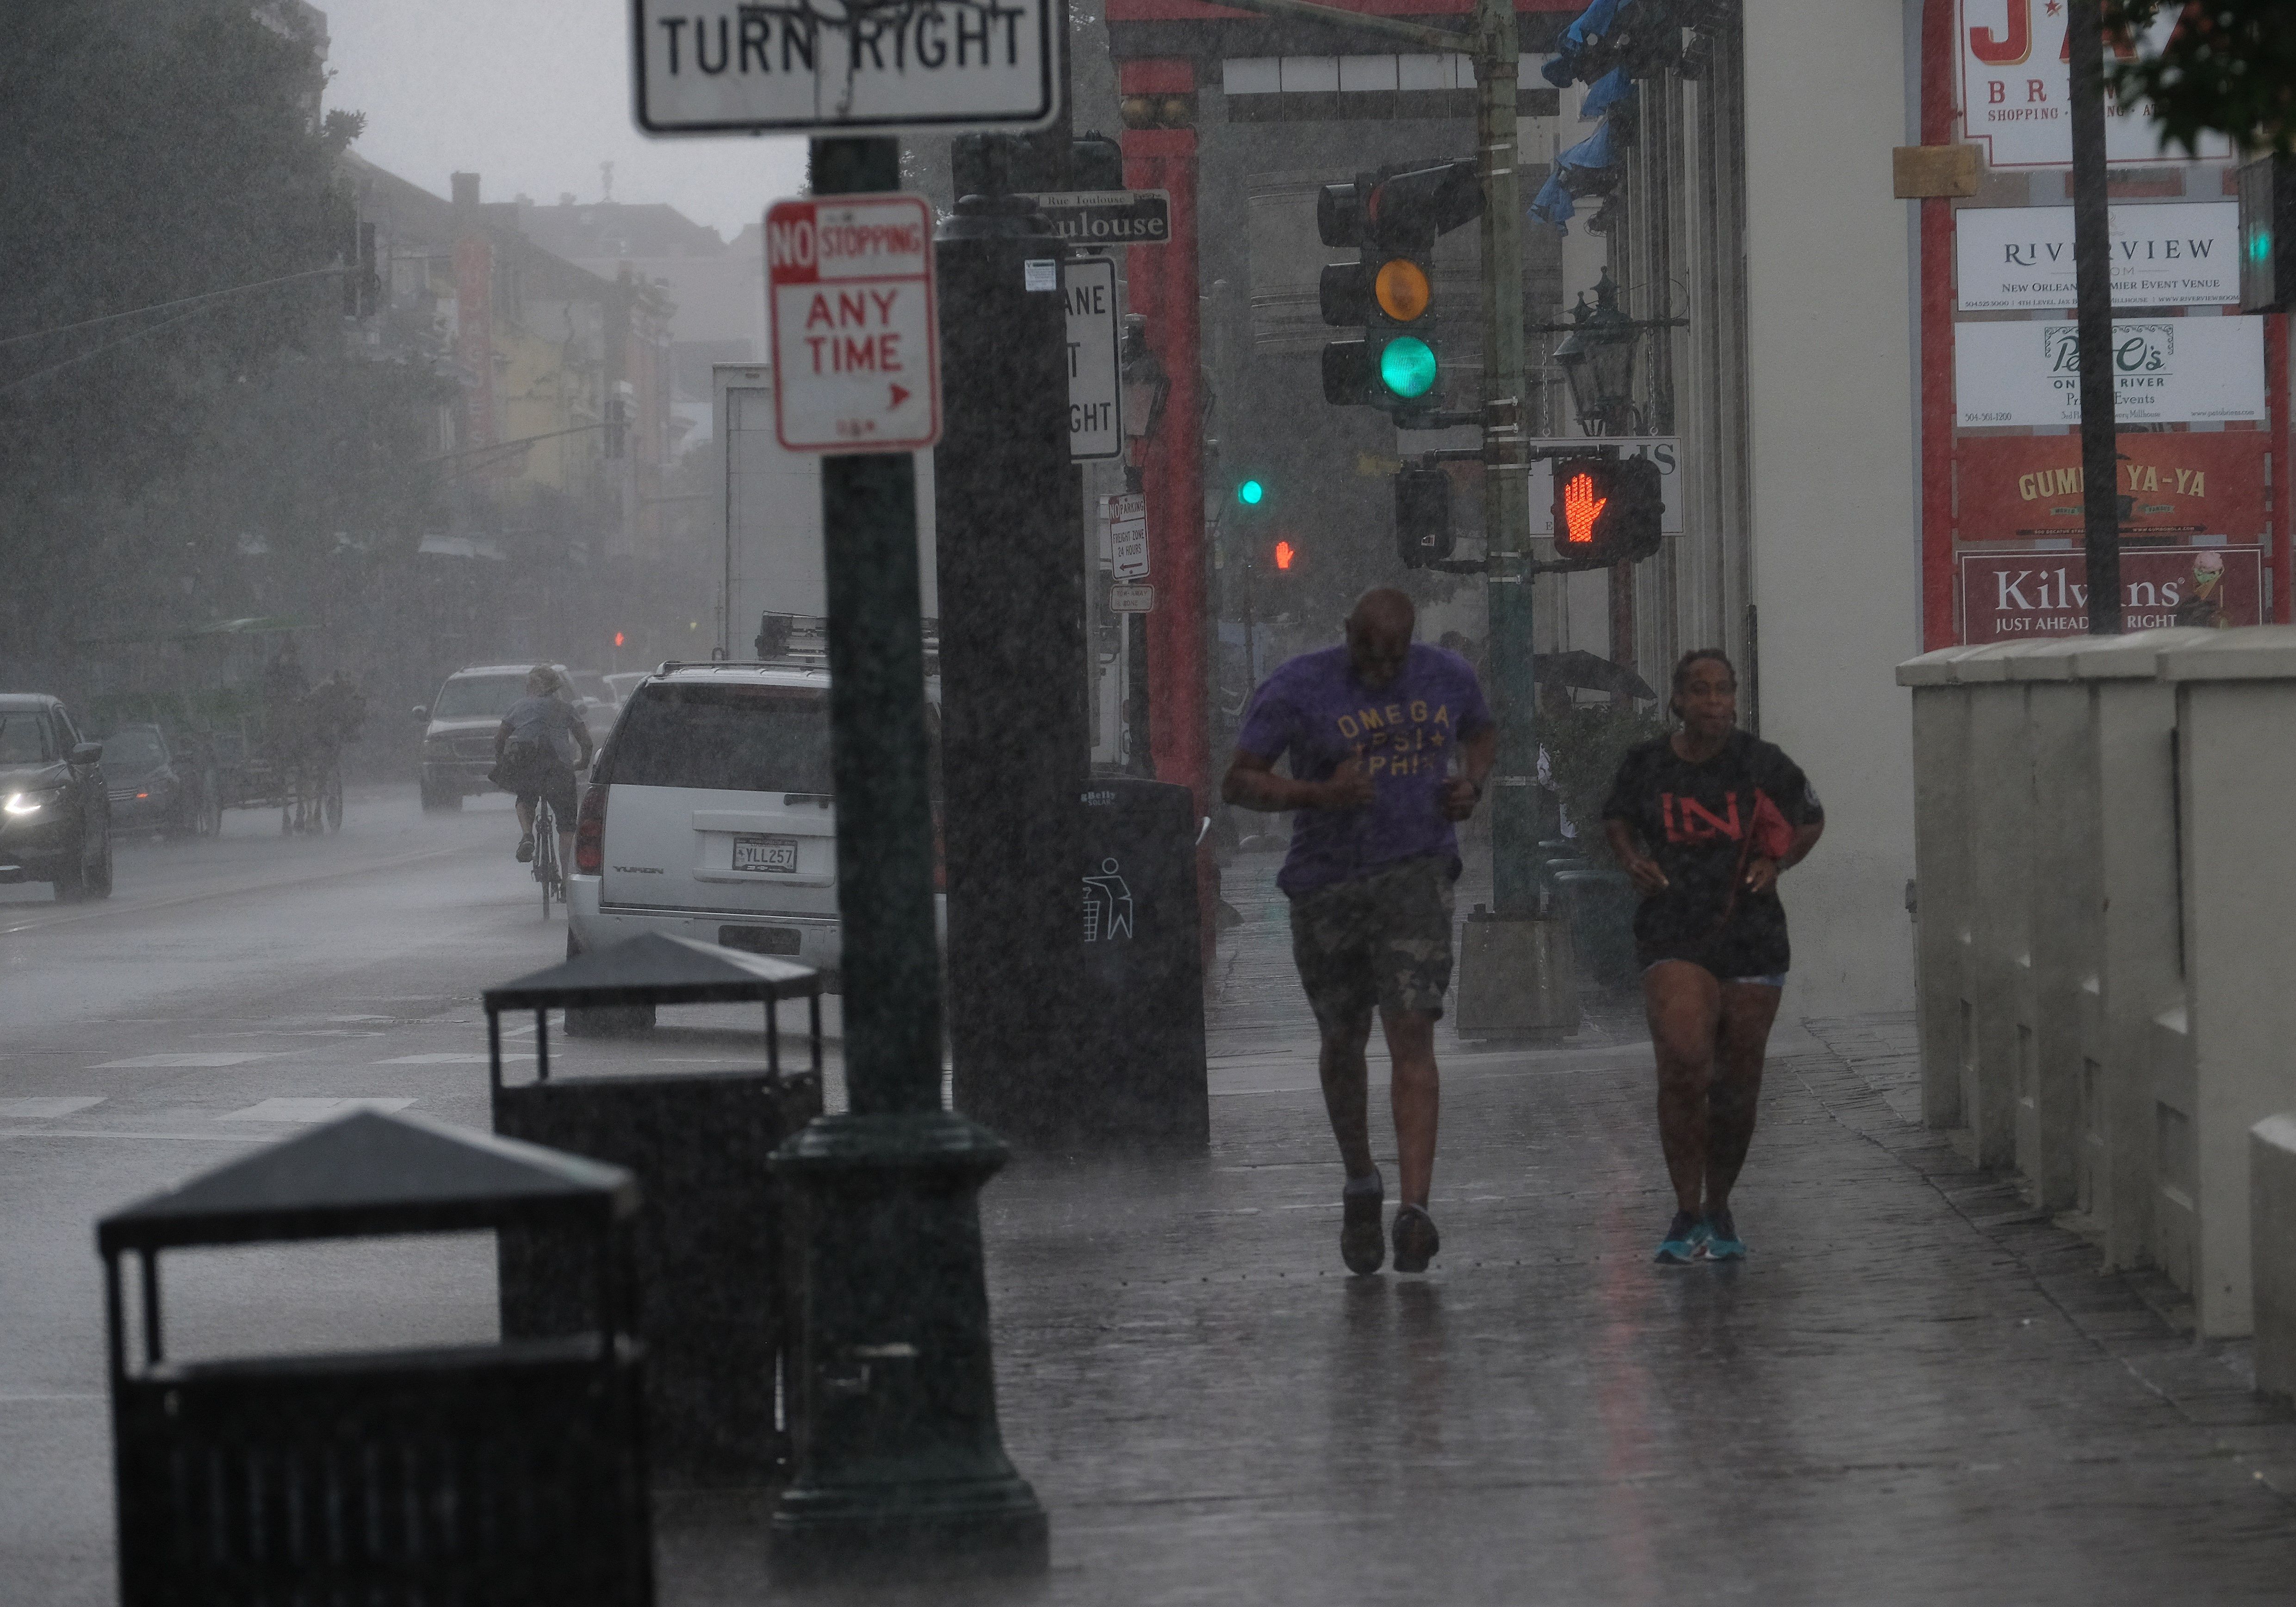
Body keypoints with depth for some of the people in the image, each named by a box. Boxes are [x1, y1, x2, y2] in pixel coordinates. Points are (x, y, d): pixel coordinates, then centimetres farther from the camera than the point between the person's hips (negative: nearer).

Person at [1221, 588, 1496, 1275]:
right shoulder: (1297, 688, -7)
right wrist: (1318, 794, -22)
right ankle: (1360, 1183, 37)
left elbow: (1482, 732, 25)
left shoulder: (1446, 676, 4)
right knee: (1342, 1040, 13)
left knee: (1412, 1033, -15)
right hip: (1327, 881, 0)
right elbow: (1238, 782, -6)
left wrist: (1470, 785, 3)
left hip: (1415, 875, 0)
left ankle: (1414, 1208, -23)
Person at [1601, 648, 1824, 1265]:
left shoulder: (1761, 764, -2)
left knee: (1737, 1084, 7)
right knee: (1683, 1063, -20)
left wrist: (1778, 863, -1)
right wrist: (1633, 861, 1)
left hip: (1750, 937, 1)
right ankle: (1687, 1213, -10)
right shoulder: (1646, 764, 0)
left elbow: (1811, 819, 15)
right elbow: (1616, 818, 20)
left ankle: (1719, 1210, 26)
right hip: (1673, 935, -1)